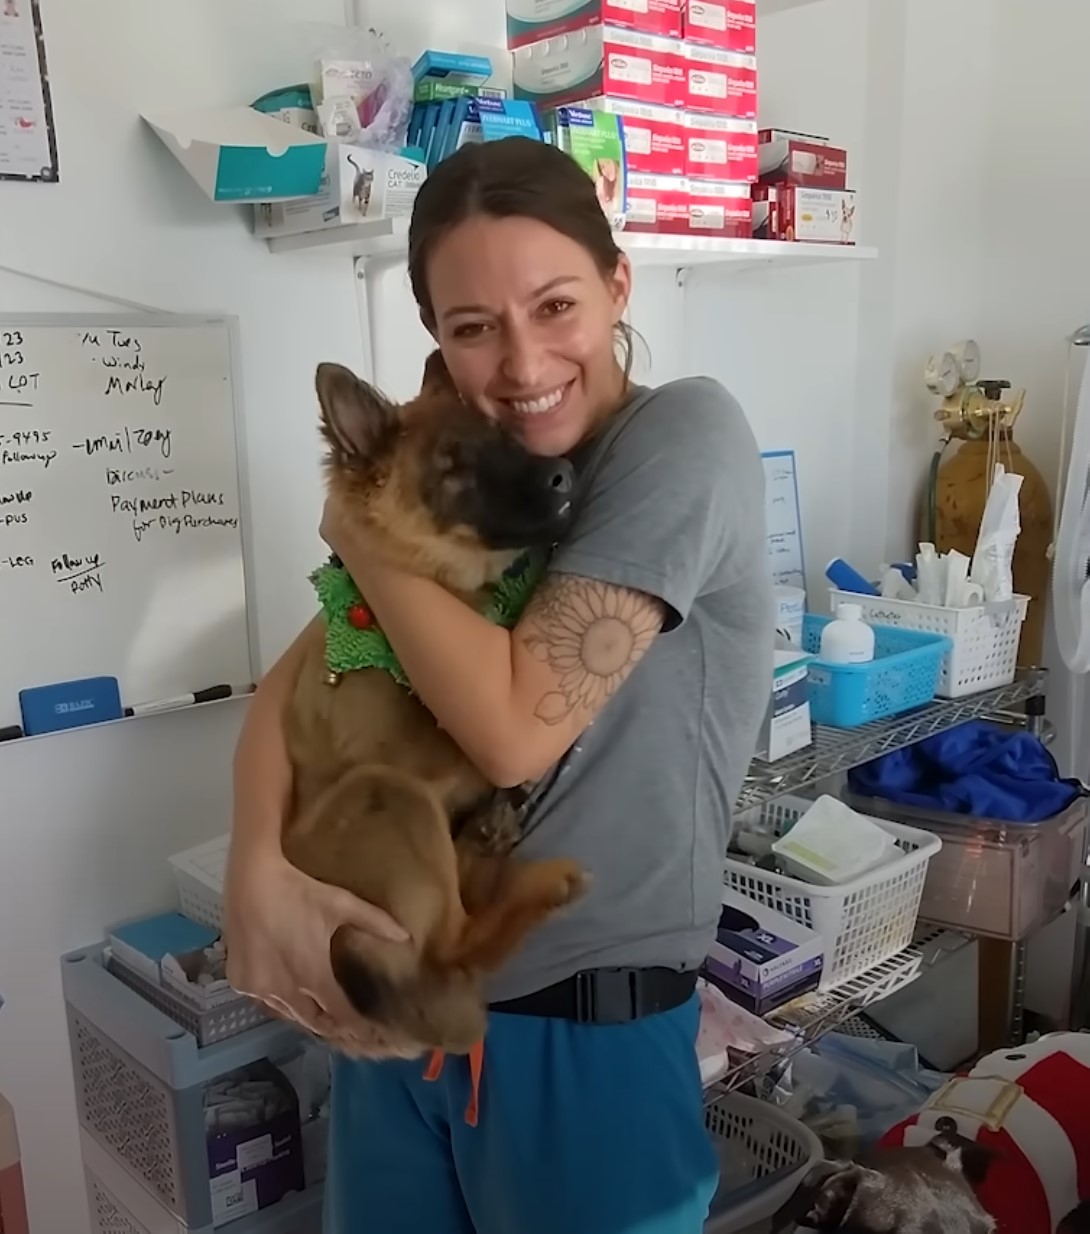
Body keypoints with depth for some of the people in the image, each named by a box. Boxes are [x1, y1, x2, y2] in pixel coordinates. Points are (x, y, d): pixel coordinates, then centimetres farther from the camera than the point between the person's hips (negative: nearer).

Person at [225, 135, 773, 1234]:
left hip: (588, 1028, -6)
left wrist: (360, 531, -12)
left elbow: (517, 728, -24)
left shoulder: (687, 433, -16)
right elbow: (293, 681, -1)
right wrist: (258, 867, -19)